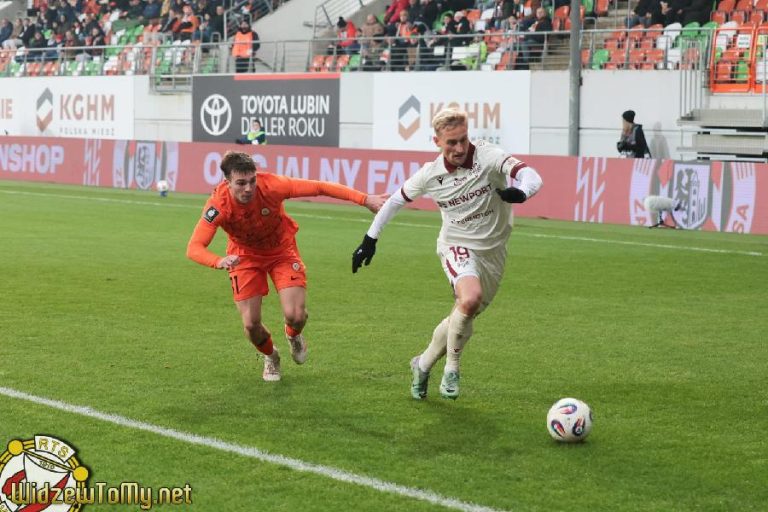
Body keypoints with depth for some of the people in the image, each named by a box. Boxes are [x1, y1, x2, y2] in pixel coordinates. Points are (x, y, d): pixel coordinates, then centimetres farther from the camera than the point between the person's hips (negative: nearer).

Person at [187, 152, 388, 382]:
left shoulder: (270, 186, -32)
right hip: (245, 256, 0)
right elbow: (194, 248, -36)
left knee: (295, 315, -15)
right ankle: (270, 356, 30)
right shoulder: (218, 204, -31)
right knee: (251, 324, -6)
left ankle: (293, 336, 25)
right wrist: (219, 261, -58)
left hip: (282, 251, 0)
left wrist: (364, 199, -30)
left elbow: (318, 187, -25)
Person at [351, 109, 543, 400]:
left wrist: (520, 193, -52)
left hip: (492, 253, 2)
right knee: (470, 298, -31)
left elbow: (532, 177, -29)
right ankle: (451, 368, -12)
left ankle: (424, 364, 35)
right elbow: (396, 200, 7)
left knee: (463, 318, 9)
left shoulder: (489, 157, -17)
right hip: (457, 247, -2)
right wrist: (370, 238, 7)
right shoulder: (430, 174, -10)